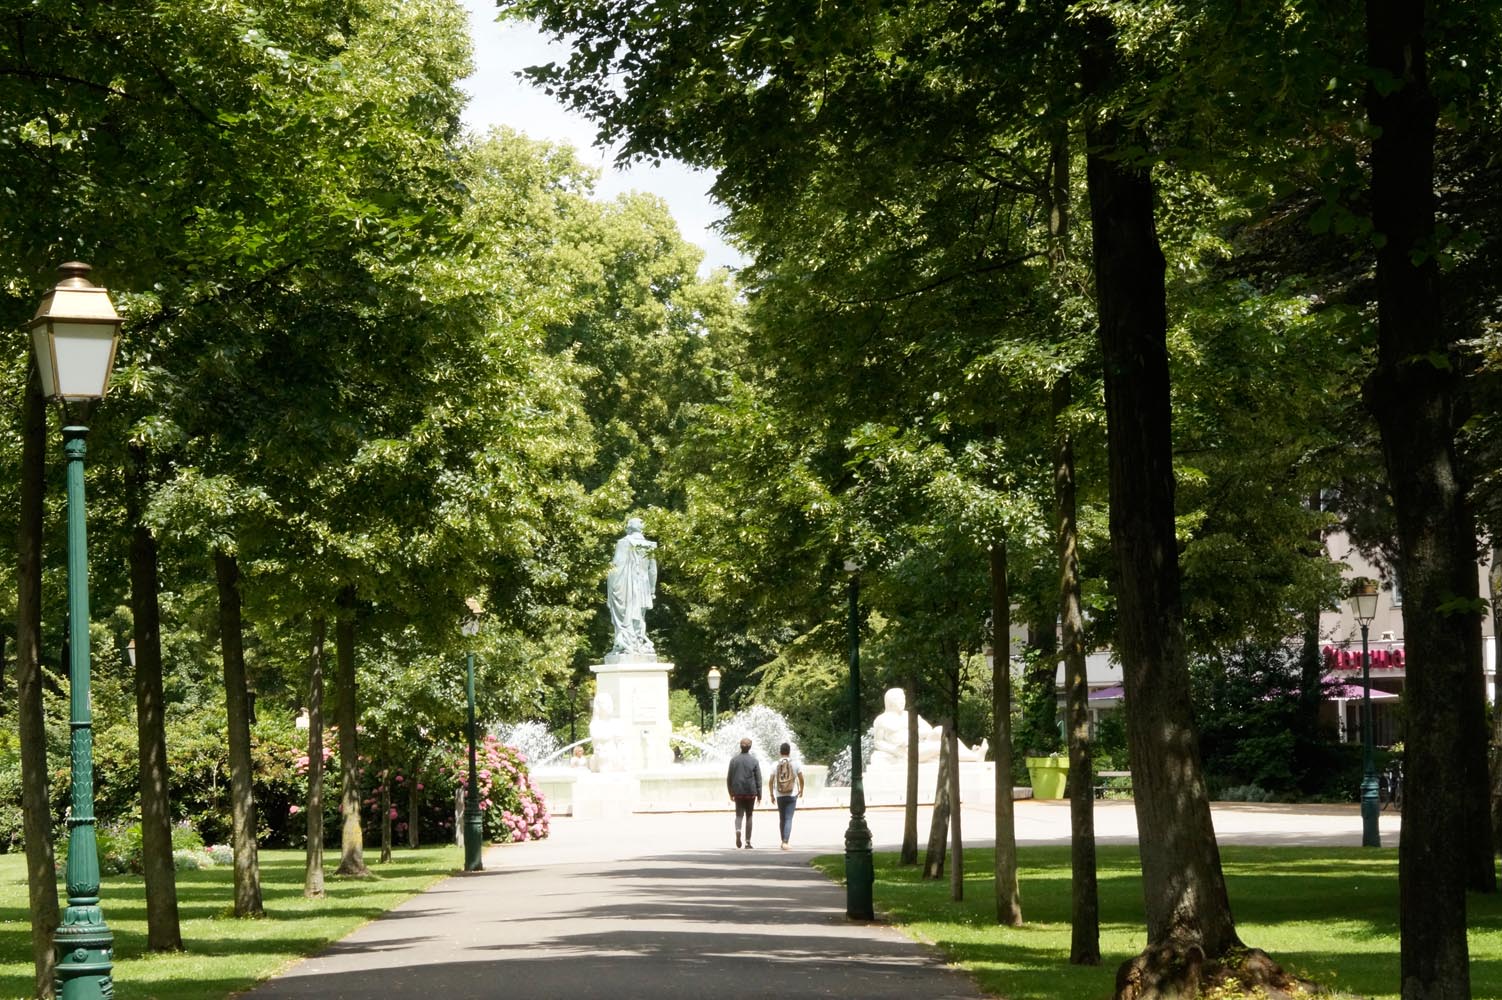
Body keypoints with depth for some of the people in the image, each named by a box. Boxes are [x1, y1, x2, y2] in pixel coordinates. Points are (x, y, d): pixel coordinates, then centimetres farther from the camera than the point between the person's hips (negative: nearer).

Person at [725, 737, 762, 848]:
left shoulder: (734, 760, 0)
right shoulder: (754, 760, -4)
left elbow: (729, 777, 4)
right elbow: (758, 778, -3)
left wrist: (731, 793, 13)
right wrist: (759, 795, 4)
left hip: (738, 792, 1)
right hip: (751, 792, -1)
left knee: (739, 814, 8)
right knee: (749, 816, 8)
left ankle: (738, 830, -24)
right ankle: (748, 841, 8)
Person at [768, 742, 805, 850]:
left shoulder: (775, 765, -1)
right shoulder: (795, 764, -3)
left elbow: (770, 781, -2)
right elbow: (801, 779, 3)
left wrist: (771, 795, 8)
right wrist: (801, 790, 21)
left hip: (780, 795, 2)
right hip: (792, 795, -2)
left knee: (781, 819, 16)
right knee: (788, 819, -5)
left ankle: (783, 841, 23)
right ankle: (785, 842, -18)